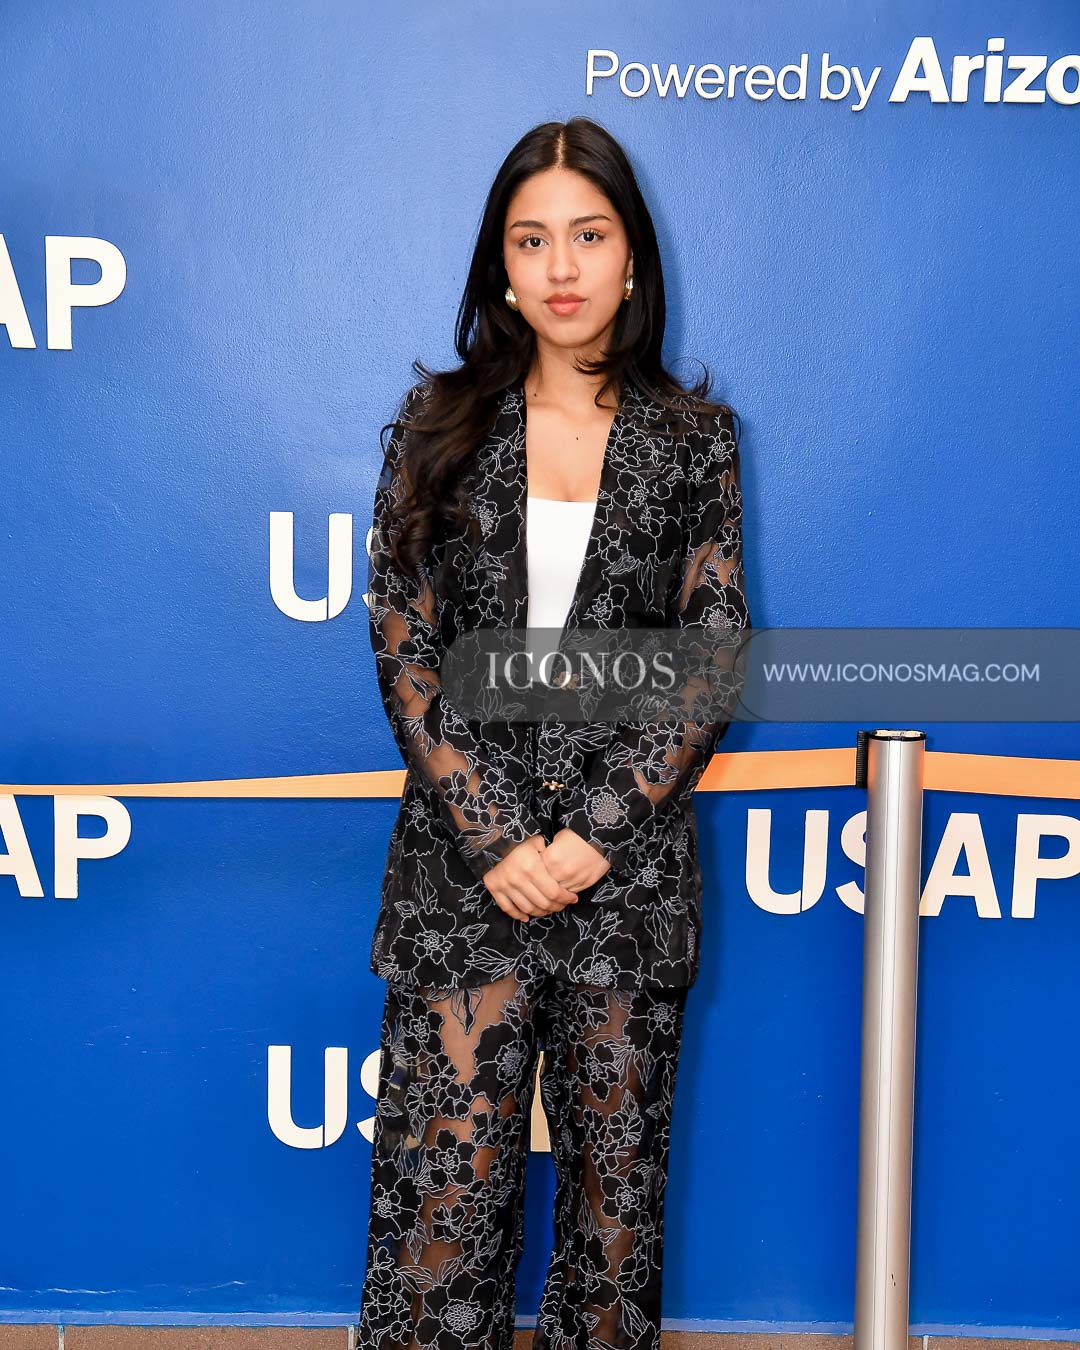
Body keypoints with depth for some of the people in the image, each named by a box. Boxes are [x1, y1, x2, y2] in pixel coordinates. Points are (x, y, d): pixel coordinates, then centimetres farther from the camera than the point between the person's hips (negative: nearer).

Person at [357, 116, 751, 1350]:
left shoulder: (692, 436, 4)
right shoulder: (441, 420, 4)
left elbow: (712, 659, 0)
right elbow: (403, 645, -1)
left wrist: (596, 833, -9)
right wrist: (496, 837, -10)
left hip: (630, 861, 1)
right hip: (465, 855, 0)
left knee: (618, 1155, 11)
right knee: (447, 1158, 4)